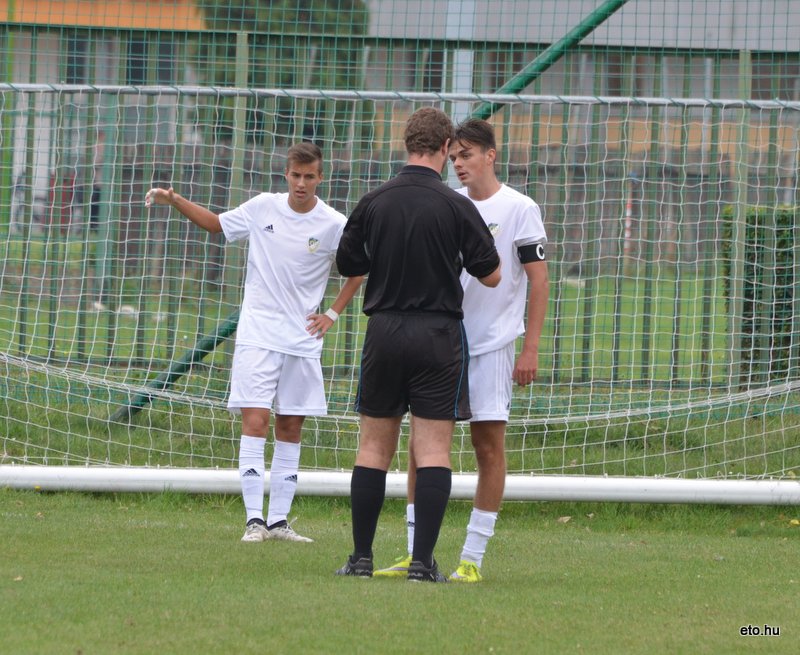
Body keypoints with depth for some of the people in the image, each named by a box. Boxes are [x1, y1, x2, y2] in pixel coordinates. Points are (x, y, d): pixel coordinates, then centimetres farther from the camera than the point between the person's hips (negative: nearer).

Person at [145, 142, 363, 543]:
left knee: (290, 428, 6)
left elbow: (358, 270, 12)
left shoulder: (334, 225, -4)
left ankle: (279, 520, 12)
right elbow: (215, 224, 16)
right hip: (257, 335, -1)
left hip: (302, 340, 1)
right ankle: (254, 519, -12)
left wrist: (332, 314, 5)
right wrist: (174, 202, 4)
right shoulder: (263, 208, -1)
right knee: (255, 422, -12)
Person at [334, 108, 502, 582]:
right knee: (434, 450, -1)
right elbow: (491, 275, -3)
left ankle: (362, 557, 11)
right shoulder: (456, 207, -9)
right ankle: (423, 561, -7)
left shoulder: (373, 203, 0)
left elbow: (348, 264, 11)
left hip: (385, 329, 3)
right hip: (438, 333, -3)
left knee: (374, 448, 10)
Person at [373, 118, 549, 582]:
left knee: (489, 447, -2)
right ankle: (415, 554, 6)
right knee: (422, 442, 1)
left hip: (492, 346, -5)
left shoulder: (520, 209, -4)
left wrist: (530, 349, -10)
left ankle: (473, 559, 2)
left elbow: (538, 280, -5)